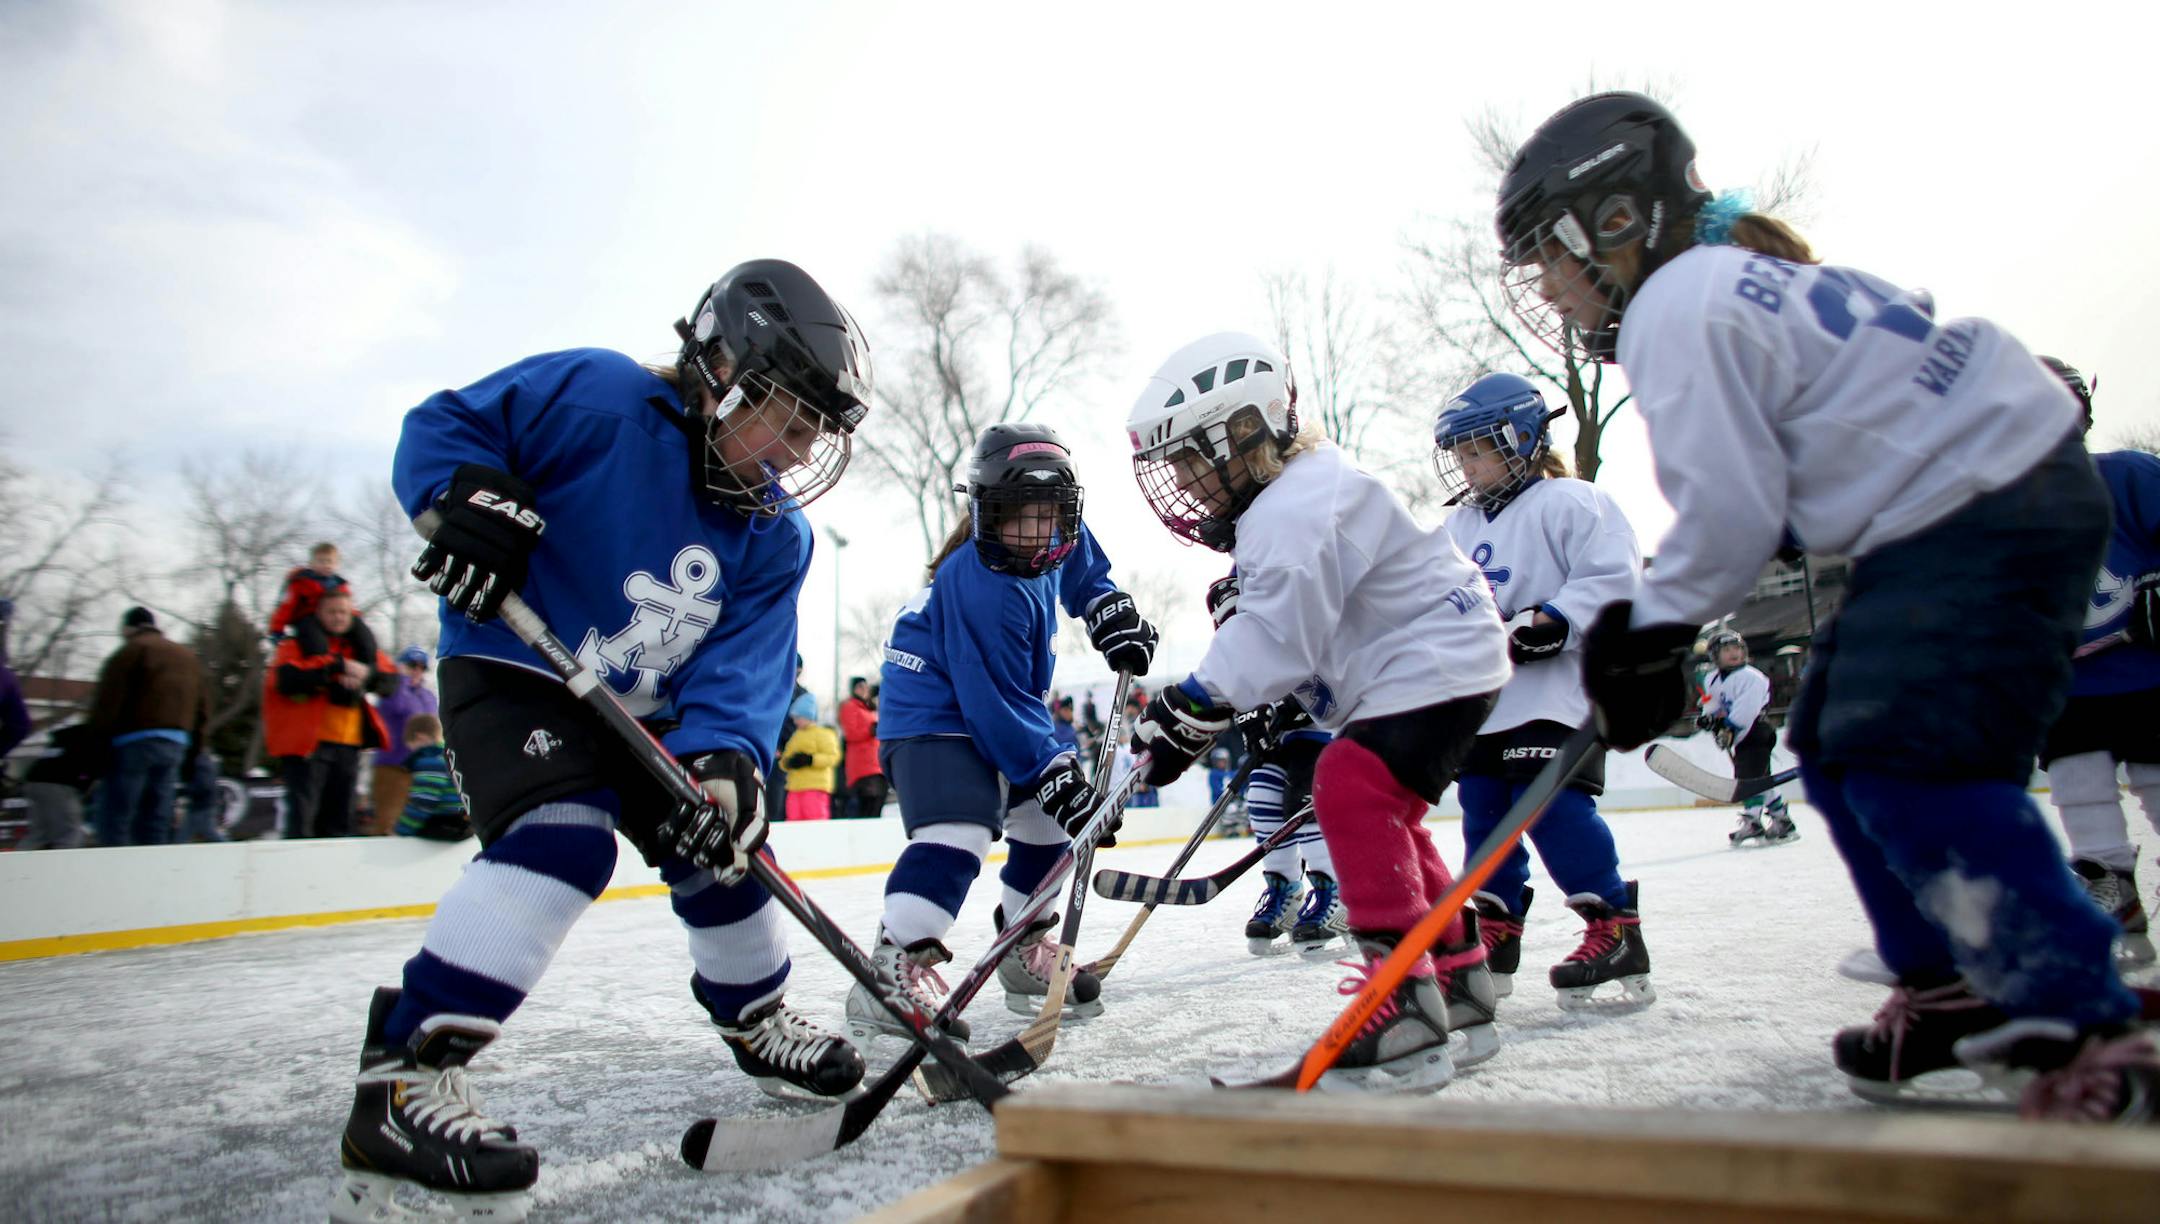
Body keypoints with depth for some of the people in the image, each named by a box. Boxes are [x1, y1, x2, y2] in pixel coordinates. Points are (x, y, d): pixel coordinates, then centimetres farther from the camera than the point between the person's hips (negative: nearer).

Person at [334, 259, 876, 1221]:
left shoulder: (776, 537, -6)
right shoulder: (595, 398, -21)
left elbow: (744, 665, -15)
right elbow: (440, 426, -13)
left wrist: (722, 760, -33)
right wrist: (470, 493, -34)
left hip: (647, 714, 6)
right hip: (514, 673, -6)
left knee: (722, 843, 7)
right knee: (561, 838, -28)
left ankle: (755, 1017, 32)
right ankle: (402, 1080, -21)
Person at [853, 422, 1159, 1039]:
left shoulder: (1051, 543, -4)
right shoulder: (982, 589, -30)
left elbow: (1081, 569, 21)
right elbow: (996, 705, -29)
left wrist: (1112, 612, 6)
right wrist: (1053, 772, -25)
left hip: (996, 710, 10)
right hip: (934, 715, -10)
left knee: (1049, 817, 14)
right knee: (960, 826, -29)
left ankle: (1025, 950, 28)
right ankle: (894, 972, -32)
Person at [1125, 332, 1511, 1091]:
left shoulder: (1300, 507, -23)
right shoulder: (1277, 501, 11)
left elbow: (1273, 638, -28)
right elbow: (1269, 627, 14)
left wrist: (1190, 712, -26)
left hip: (1434, 662, -12)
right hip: (1413, 667, 12)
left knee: (1351, 787, -25)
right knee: (1384, 818, 20)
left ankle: (1407, 1022, -24)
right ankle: (1460, 978, 35)